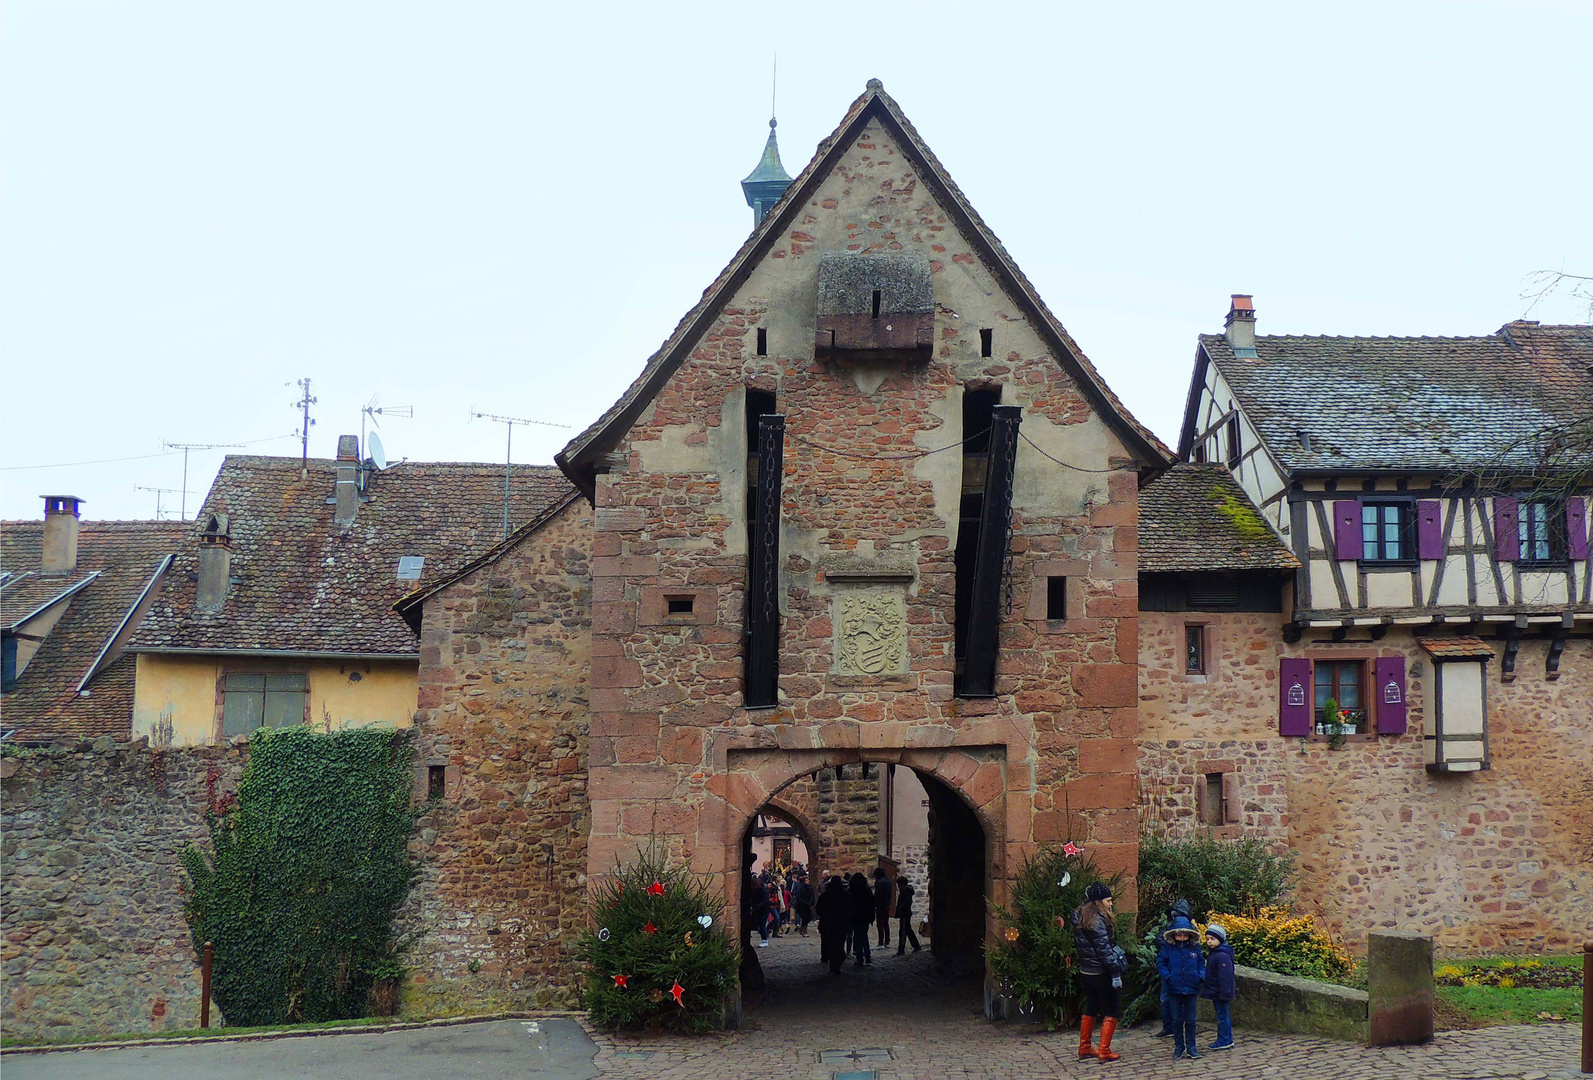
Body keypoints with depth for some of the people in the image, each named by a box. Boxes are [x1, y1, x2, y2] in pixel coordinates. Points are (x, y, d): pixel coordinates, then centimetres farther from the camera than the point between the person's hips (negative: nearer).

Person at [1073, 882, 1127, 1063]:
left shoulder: (1080, 917, 8)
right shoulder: (1097, 920, -19)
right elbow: (1104, 949, -22)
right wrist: (1115, 973, -20)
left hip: (1086, 971, 9)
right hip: (1102, 972, -9)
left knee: (1091, 1009, 20)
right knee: (1112, 1011, 1)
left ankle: (1084, 1048, 26)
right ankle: (1104, 1051, -1)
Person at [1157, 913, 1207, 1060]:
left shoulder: (1195, 947, 1)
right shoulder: (1169, 948, -5)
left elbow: (1201, 963, 10)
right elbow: (1160, 963, 0)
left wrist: (1201, 976, -6)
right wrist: (1167, 977, -14)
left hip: (1191, 989, 1)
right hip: (1174, 989, -1)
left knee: (1190, 1020, 8)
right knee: (1177, 1020, 8)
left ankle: (1191, 1047, 18)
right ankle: (1179, 1047, 19)